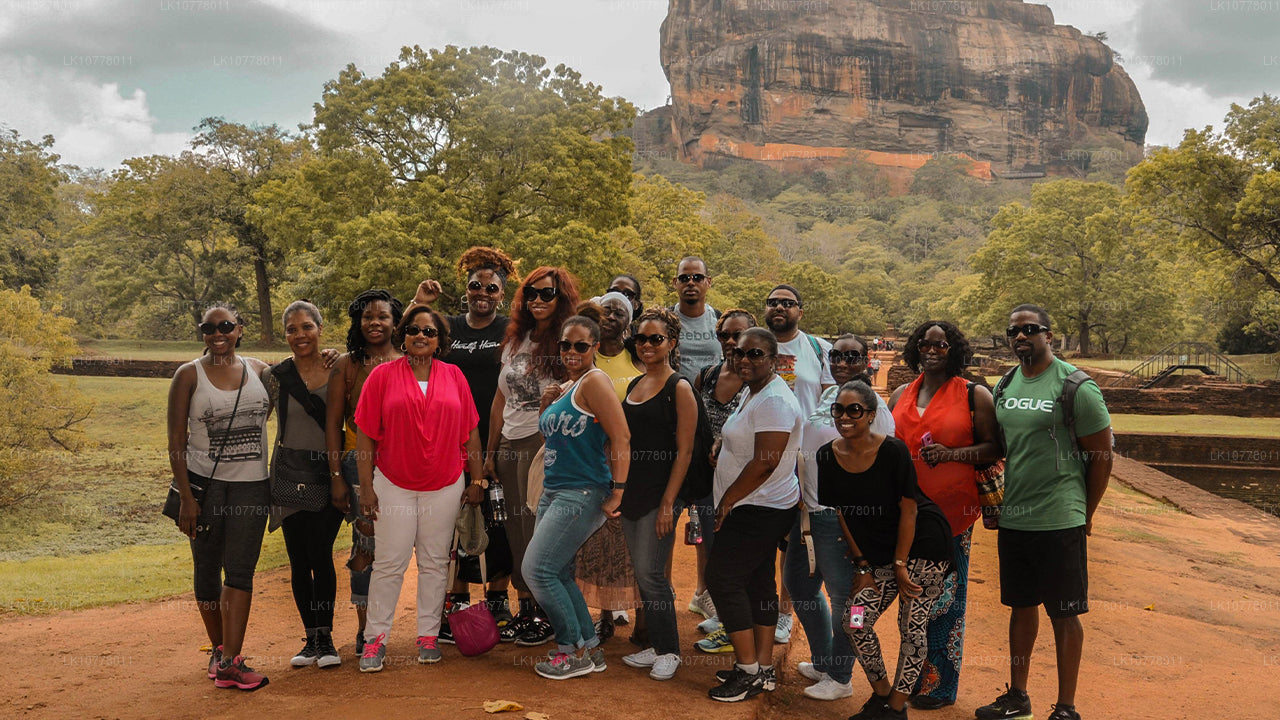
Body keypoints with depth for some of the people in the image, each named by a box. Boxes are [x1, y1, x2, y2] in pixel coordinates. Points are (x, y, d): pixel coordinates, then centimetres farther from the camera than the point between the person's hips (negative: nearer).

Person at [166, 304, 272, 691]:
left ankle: (230, 661, -2)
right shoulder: (189, 375, -1)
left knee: (240, 570, -4)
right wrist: (186, 496, -9)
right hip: (204, 483, -1)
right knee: (207, 570, 8)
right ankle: (218, 647, 26)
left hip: (251, 485, 1)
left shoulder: (259, 370, 6)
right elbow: (176, 440, -2)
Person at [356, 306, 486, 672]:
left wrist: (477, 479, 5)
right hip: (394, 484, -2)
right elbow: (365, 435, -2)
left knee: (435, 562, 9)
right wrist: (366, 486, -6)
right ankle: (376, 638, 15)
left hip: (445, 485, 2)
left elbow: (470, 432, 7)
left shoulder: (453, 376, 5)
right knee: (389, 562, 2)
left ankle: (428, 635, 21)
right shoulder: (382, 375, -1)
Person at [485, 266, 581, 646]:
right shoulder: (515, 340, 15)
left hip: (546, 443, -6)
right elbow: (500, 400, 17)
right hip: (510, 444, 6)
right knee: (517, 527, 8)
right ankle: (525, 609, 18)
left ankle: (549, 614, 8)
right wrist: (491, 452, 16)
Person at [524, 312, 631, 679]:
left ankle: (575, 652, 5)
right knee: (559, 574, 11)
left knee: (537, 569, -9)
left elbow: (621, 439, -18)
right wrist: (547, 406, 8)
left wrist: (617, 493, -21)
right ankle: (590, 649, 24)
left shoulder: (594, 381, -12)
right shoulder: (565, 387, 15)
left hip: (583, 494, -9)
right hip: (553, 491, 9)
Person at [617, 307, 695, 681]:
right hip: (632, 492, 7)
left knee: (650, 572, -5)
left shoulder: (679, 388, -9)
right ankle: (656, 645, 24)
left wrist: (668, 502, -17)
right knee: (644, 573, 12)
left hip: (659, 494, -7)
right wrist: (618, 490, 14)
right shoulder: (635, 384, 13)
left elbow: (684, 451, -12)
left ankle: (669, 650, 10)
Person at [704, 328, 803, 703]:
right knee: (759, 584, 13)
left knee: (722, 580, -7)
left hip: (758, 511, -10)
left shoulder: (774, 401, -20)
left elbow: (765, 463, -25)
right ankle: (764, 669, 22)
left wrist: (728, 499, -16)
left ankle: (749, 670, 2)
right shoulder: (752, 392, 13)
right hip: (761, 508, 10)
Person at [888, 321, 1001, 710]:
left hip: (953, 508, -4)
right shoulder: (901, 395, 13)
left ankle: (941, 685, 14)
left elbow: (993, 447, -2)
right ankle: (915, 678, 24)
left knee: (945, 595, 1)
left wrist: (951, 454, -16)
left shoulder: (974, 395, 0)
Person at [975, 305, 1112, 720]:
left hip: (1060, 522, -6)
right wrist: (1000, 502, 14)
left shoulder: (1076, 387, -10)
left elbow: (1102, 455, -6)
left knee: (1064, 614, 4)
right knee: (1021, 606, 16)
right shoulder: (1004, 386, 8)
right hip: (1011, 519, 6)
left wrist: (1085, 514, -2)